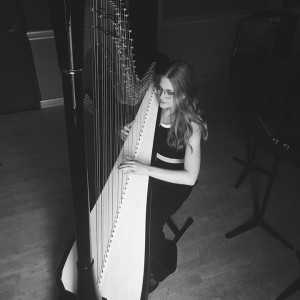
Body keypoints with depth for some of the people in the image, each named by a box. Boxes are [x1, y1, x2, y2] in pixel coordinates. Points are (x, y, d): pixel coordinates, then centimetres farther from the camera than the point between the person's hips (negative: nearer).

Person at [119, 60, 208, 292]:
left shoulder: (192, 125, -25)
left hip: (176, 180, -5)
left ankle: (161, 267, 17)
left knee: (147, 221, -17)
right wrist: (130, 132, -16)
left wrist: (146, 170, -37)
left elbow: (190, 177, -30)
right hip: (150, 169, 5)